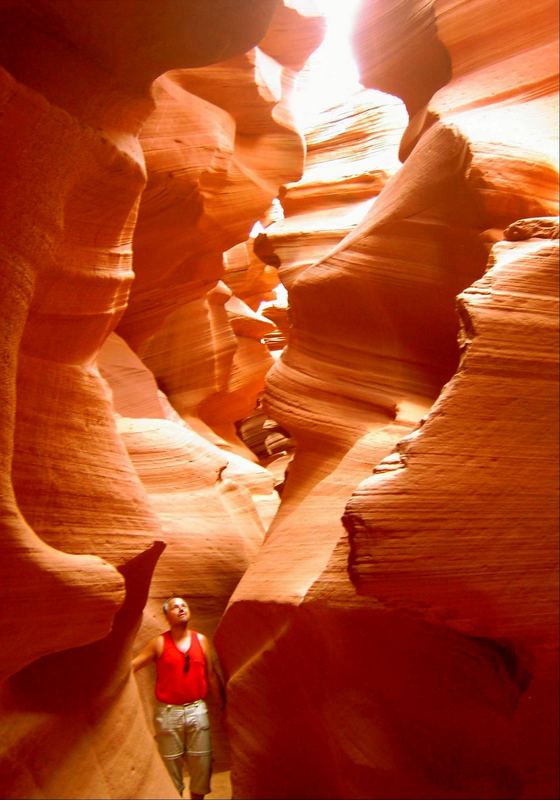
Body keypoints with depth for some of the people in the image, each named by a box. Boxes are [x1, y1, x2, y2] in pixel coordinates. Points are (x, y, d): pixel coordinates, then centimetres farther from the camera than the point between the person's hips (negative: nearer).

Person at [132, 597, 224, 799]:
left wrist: (223, 705, 9)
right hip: (168, 712, -2)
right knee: (171, 764, 6)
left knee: (202, 763, 8)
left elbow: (211, 675, 8)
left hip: (197, 710, 2)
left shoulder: (201, 640, 3)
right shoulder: (159, 643, -4)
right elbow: (130, 666, -7)